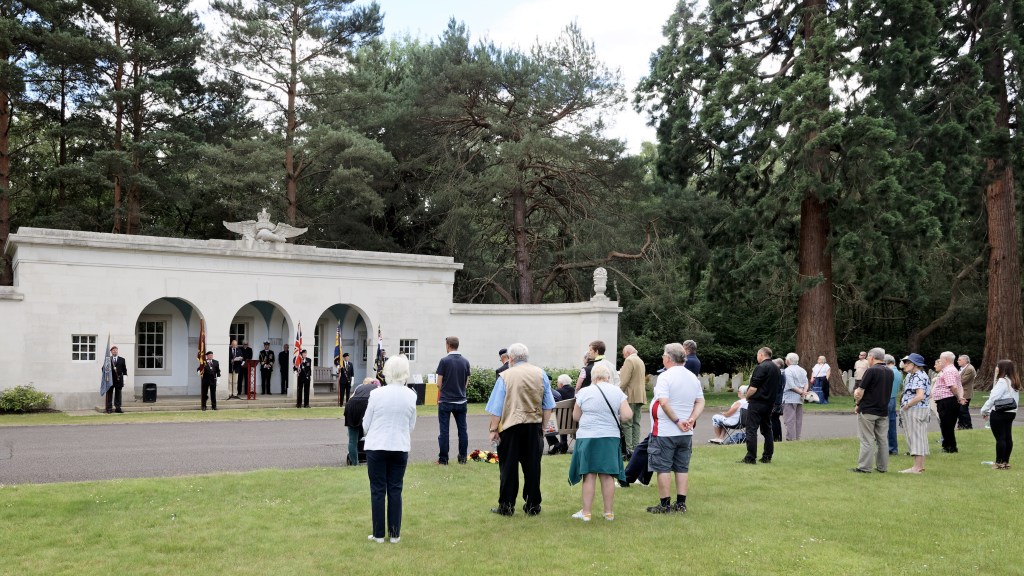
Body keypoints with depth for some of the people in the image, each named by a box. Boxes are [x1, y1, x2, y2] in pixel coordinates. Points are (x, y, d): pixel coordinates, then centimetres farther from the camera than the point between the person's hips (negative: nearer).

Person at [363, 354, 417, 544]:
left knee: (378, 490, 8)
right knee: (395, 490, 12)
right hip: (400, 448, 2)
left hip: (376, 447, -2)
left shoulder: (377, 394, -11)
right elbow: (411, 426, 7)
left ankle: (378, 534, 13)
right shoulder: (411, 396, -3)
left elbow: (366, 424, -2)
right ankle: (395, 534, 15)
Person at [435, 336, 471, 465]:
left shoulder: (444, 361, -11)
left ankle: (443, 459, 5)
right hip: (461, 401, 4)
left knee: (444, 431, 2)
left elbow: (439, 384, -8)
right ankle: (463, 458, 13)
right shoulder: (465, 361, 3)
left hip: (446, 401, -4)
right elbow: (466, 382, 9)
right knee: (462, 430, 10)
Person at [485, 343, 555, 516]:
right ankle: (533, 505, 15)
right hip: (534, 426, 3)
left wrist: (493, 429, 1)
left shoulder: (505, 376, -4)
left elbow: (496, 408, -5)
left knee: (509, 466, 5)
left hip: (511, 426, -3)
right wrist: (544, 425, 16)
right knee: (532, 466, 9)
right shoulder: (541, 374, 6)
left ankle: (506, 506, 8)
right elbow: (548, 406, 8)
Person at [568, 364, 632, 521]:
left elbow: (575, 417, 4)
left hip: (587, 437, -1)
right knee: (607, 475, 8)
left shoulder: (584, 392, -3)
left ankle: (586, 512, 6)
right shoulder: (617, 392, -1)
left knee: (589, 475, 3)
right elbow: (627, 415, -7)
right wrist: (614, 419, 12)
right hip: (610, 438, 1)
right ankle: (609, 512, 13)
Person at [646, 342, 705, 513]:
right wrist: (691, 419, -2)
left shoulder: (665, 377, -14)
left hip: (664, 432, -6)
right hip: (686, 434, 7)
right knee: (682, 468, 12)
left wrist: (677, 421, -16)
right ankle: (681, 503, 14)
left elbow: (664, 403, -23)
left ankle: (665, 504, 4)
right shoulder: (693, 378, 9)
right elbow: (700, 402, 9)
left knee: (663, 468, 1)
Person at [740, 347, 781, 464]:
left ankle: (750, 458, -8)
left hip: (757, 402, -9)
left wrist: (747, 397, -3)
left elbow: (753, 387, -19)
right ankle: (767, 457, 16)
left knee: (751, 430, -5)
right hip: (770, 403, 9)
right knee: (767, 430, 14)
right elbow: (779, 386, 19)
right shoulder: (776, 368, 13)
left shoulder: (761, 367, -15)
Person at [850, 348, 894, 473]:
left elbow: (859, 392, -15)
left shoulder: (871, 370, -14)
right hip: (883, 410, 7)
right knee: (882, 440, 10)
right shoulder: (889, 372, 9)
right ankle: (882, 467, 14)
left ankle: (864, 467, -1)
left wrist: (857, 404, 2)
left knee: (867, 440, -3)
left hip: (868, 411, -7)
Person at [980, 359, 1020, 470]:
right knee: (1008, 437, 10)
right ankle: (1006, 462, 16)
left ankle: (999, 462, -1)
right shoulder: (1014, 382, 13)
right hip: (1011, 413, 9)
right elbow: (1015, 399, 16)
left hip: (999, 414, -9)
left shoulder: (1002, 381, -15)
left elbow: (993, 398, -19)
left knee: (1000, 438, -5)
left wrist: (984, 411, -6)